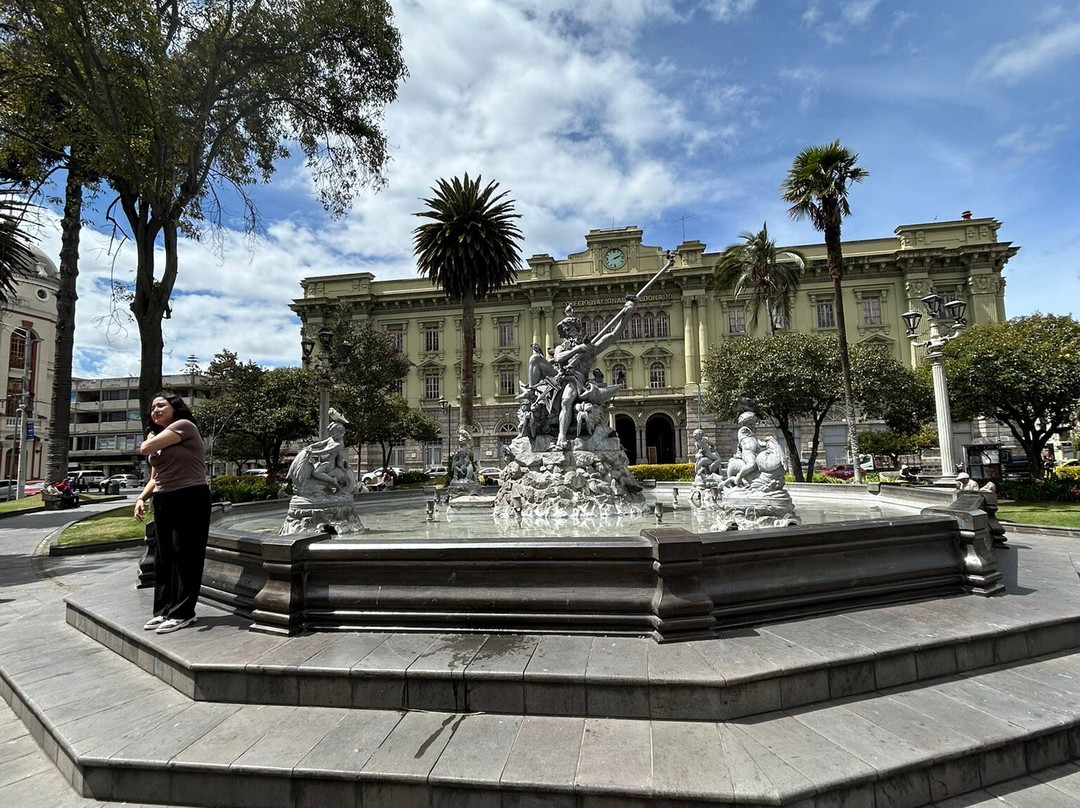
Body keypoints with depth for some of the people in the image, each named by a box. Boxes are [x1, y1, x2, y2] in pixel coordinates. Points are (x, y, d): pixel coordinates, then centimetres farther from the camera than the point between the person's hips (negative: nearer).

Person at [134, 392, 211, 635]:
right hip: (163, 502, 9)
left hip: (189, 499, -9)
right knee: (163, 557, 13)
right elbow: (155, 477, 21)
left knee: (185, 556, -3)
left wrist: (151, 438, 7)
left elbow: (145, 448, -16)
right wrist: (142, 498, 5)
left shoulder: (184, 426, -8)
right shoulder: (157, 438, 21)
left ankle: (182, 613, 5)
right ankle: (163, 610, 23)